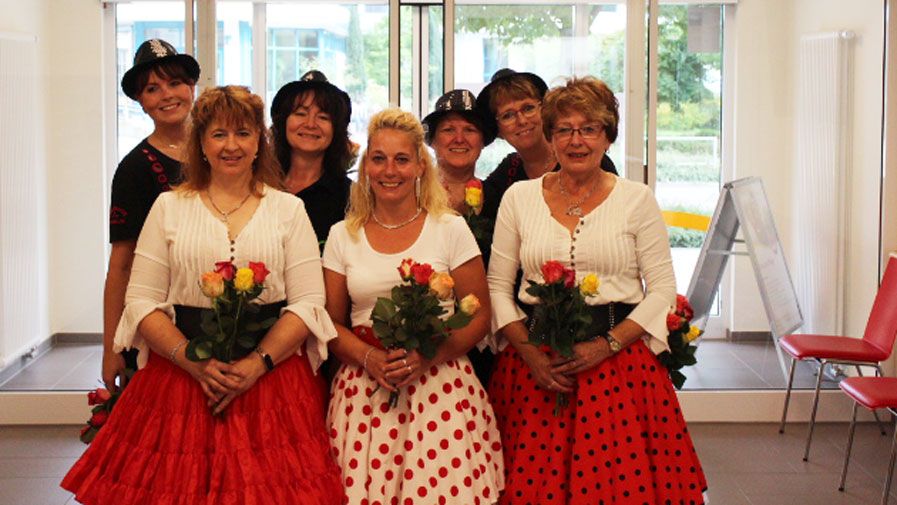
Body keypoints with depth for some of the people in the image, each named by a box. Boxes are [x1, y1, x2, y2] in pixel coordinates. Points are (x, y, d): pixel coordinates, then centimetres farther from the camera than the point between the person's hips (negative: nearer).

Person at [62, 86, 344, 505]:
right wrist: (195, 363, -12)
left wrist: (257, 363, -13)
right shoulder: (169, 207, 9)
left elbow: (309, 302, 1)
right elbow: (141, 302, 2)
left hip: (272, 377, 0)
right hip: (178, 377, 0)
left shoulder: (288, 209, 9)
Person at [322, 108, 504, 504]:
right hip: (364, 390, 2)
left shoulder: (451, 229, 2)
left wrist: (427, 357, -12)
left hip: (439, 383, -1)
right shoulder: (342, 236, 9)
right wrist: (369, 358, -9)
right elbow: (331, 323, 10)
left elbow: (479, 316, 2)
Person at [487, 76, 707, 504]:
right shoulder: (519, 197, 8)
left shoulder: (637, 200, 4)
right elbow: (498, 286, 8)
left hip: (619, 362, -1)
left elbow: (662, 289, 2)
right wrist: (530, 352, -7)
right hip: (534, 365, 1)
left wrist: (606, 346, -11)